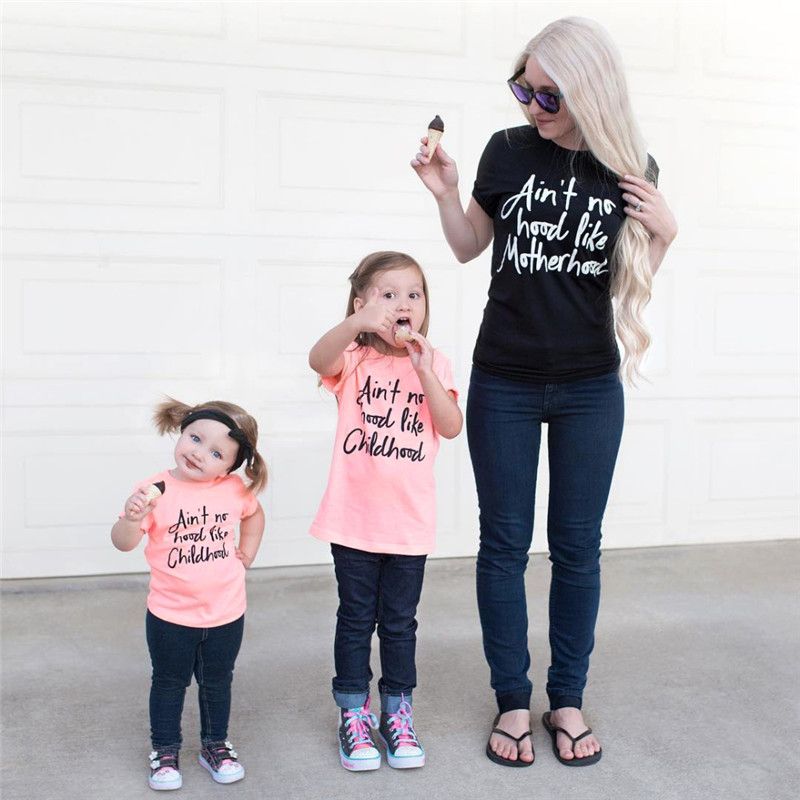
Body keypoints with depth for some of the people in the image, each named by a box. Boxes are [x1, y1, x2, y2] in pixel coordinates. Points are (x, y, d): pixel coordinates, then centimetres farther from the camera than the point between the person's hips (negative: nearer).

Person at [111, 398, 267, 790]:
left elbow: (254, 514, 17)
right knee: (169, 683, 14)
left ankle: (215, 744, 37)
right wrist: (132, 518, -39)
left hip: (226, 613, 3)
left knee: (217, 682, 19)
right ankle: (164, 750, 31)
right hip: (170, 615, -2)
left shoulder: (234, 489, -6)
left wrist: (246, 554, 7)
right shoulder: (155, 490, -16)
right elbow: (122, 543, -19)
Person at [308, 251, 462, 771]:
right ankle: (354, 714, 27)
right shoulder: (353, 357, -4)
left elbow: (451, 427, -10)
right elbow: (318, 360, -29)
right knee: (356, 620, 11)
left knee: (400, 623, 14)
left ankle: (398, 713, 29)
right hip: (354, 518, -1)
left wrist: (424, 371, -21)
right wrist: (357, 324, -48)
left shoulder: (433, 362, 2)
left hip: (410, 522, 2)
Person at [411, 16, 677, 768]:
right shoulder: (508, 151, -6)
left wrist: (664, 232, -12)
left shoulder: (632, 168, -4)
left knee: (577, 546, 9)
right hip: (504, 385, 0)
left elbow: (631, 274, 7)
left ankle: (568, 699, 25)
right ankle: (512, 702, 22)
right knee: (504, 542, 7)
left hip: (590, 387, 1)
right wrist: (444, 195, -10)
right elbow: (468, 247, 7)